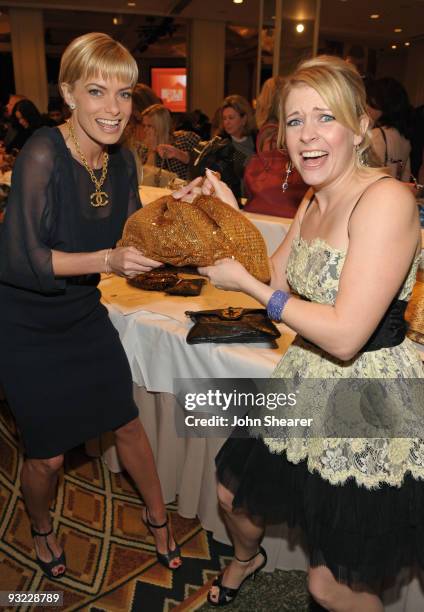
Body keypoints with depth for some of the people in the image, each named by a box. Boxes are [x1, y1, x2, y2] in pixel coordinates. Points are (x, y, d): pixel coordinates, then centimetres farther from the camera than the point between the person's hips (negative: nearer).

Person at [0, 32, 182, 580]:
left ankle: (157, 516, 40)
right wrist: (107, 260, -35)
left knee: (127, 423, 14)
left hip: (84, 316, 6)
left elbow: (133, 238, 4)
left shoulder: (121, 160, -4)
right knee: (48, 453, 9)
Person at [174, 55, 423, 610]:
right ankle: (246, 559, 60)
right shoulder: (314, 200, 5)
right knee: (234, 493, 25)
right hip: (309, 382, 8)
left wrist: (244, 283, -20)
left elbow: (344, 335, -28)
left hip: (370, 407, -8)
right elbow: (278, 277, 11)